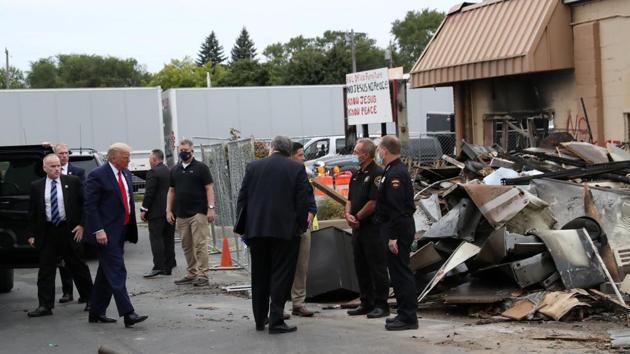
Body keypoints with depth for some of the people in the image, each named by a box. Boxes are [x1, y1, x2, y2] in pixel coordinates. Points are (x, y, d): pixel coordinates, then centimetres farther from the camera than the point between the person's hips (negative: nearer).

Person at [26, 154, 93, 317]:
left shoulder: (73, 182, 0)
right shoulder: (36, 186, 5)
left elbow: (84, 204, 1)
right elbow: (32, 212, 8)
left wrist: (82, 225, -8)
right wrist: (31, 234, 3)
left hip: (70, 230, -2)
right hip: (47, 232, 2)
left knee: (78, 267, 8)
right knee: (45, 270, 2)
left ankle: (90, 300, 20)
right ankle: (45, 305, 7)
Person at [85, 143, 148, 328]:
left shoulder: (126, 174, 14)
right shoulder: (97, 175, -11)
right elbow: (90, 205, -14)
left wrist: (131, 228, 17)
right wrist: (98, 230, -21)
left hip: (120, 231, 8)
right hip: (106, 232, -8)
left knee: (106, 274, 13)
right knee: (117, 271, -12)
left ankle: (97, 313, 21)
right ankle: (128, 314, -15)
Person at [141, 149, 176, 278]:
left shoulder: (153, 173, -12)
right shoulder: (170, 172, 12)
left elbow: (149, 193, -15)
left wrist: (144, 210, -10)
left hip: (157, 212, -8)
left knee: (156, 238, -7)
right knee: (169, 239, 11)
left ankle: (158, 266, -14)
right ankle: (168, 266, 15)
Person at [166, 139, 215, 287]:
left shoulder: (201, 168, 0)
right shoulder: (174, 170, 15)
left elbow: (209, 188, -3)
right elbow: (171, 191, 18)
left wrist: (210, 208, -11)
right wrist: (169, 210, 10)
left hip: (198, 213, -5)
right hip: (181, 214, 5)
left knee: (200, 245, -8)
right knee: (187, 246, 9)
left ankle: (202, 274, -6)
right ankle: (191, 274, 17)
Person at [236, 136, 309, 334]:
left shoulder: (253, 166, 5)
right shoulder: (297, 169, -2)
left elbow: (242, 198, 5)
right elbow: (302, 202, -6)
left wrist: (242, 227, 11)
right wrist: (301, 226, 5)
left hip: (256, 229, 3)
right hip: (285, 229, -3)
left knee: (259, 275, 14)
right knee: (281, 275, 2)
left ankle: (260, 319, 21)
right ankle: (276, 321, -2)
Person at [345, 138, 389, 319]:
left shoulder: (377, 174, -12)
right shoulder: (357, 175, 15)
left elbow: (373, 202, -18)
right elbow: (350, 199, 17)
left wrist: (358, 217, -10)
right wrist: (348, 214, -2)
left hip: (373, 228, -9)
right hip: (358, 228, 9)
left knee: (377, 268, -4)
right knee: (361, 267, 13)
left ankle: (381, 305, 2)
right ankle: (366, 303, 21)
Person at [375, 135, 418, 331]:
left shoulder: (395, 174, -18)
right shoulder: (396, 170, 15)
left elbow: (397, 208, -24)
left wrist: (393, 236, -24)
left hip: (398, 230, -11)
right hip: (399, 229, 11)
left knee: (401, 273, -7)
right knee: (399, 272, 15)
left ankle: (408, 318, -3)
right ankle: (405, 314, 23)